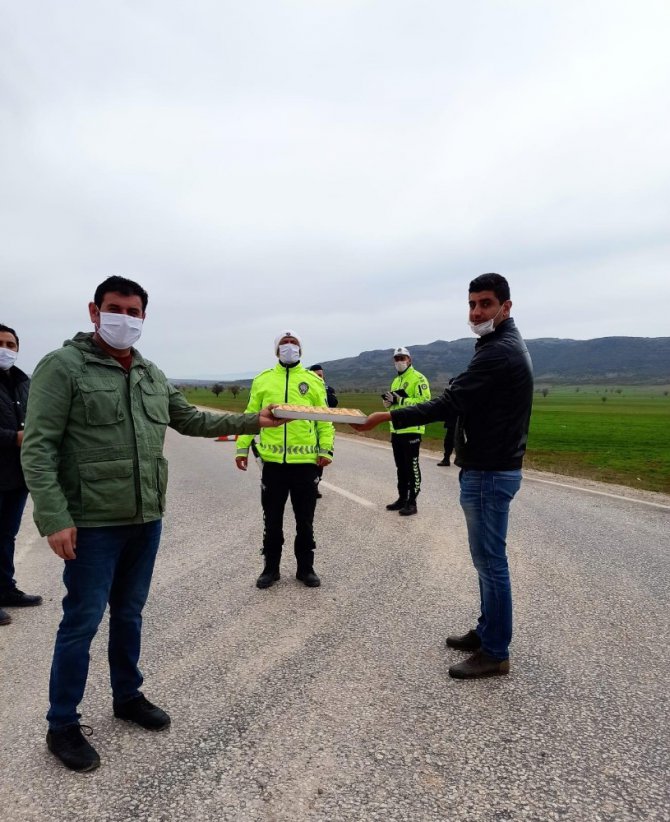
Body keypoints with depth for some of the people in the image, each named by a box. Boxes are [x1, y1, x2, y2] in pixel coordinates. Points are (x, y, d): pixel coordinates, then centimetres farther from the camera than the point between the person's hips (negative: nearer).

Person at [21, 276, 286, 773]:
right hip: (92, 523, -6)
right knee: (82, 621, 4)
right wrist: (54, 518, -20)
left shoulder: (153, 376, 10)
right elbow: (38, 449, -14)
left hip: (146, 518, 6)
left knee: (130, 613, 19)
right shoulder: (63, 367, -10)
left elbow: (192, 420, 18)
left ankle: (128, 696, 38)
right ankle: (62, 725, 25)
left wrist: (251, 421, 12)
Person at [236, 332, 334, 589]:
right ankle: (271, 568, 28)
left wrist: (326, 449, -6)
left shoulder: (314, 381, 6)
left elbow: (324, 419, 4)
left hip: (306, 461, 0)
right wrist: (242, 447, 1)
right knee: (272, 520, 12)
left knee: (305, 520, 11)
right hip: (273, 461, 1)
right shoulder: (263, 380, 7)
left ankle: (306, 568, 27)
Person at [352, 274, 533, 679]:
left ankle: (495, 652, 13)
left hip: (488, 473, -11)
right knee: (488, 559, 18)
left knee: (491, 562, 0)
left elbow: (447, 404, -23)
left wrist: (387, 416, -18)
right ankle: (487, 632, 32)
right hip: (495, 467, 11)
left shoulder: (497, 352, -20)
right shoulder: (510, 346, 15)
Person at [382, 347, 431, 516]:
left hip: (411, 430, -8)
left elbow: (424, 401, -21)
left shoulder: (418, 378, -9)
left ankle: (412, 502, 5)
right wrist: (388, 401, 3)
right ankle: (402, 498, 24)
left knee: (412, 467, -2)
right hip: (396, 430, 8)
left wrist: (399, 400, -24)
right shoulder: (396, 381, 19)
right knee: (400, 467, 14)